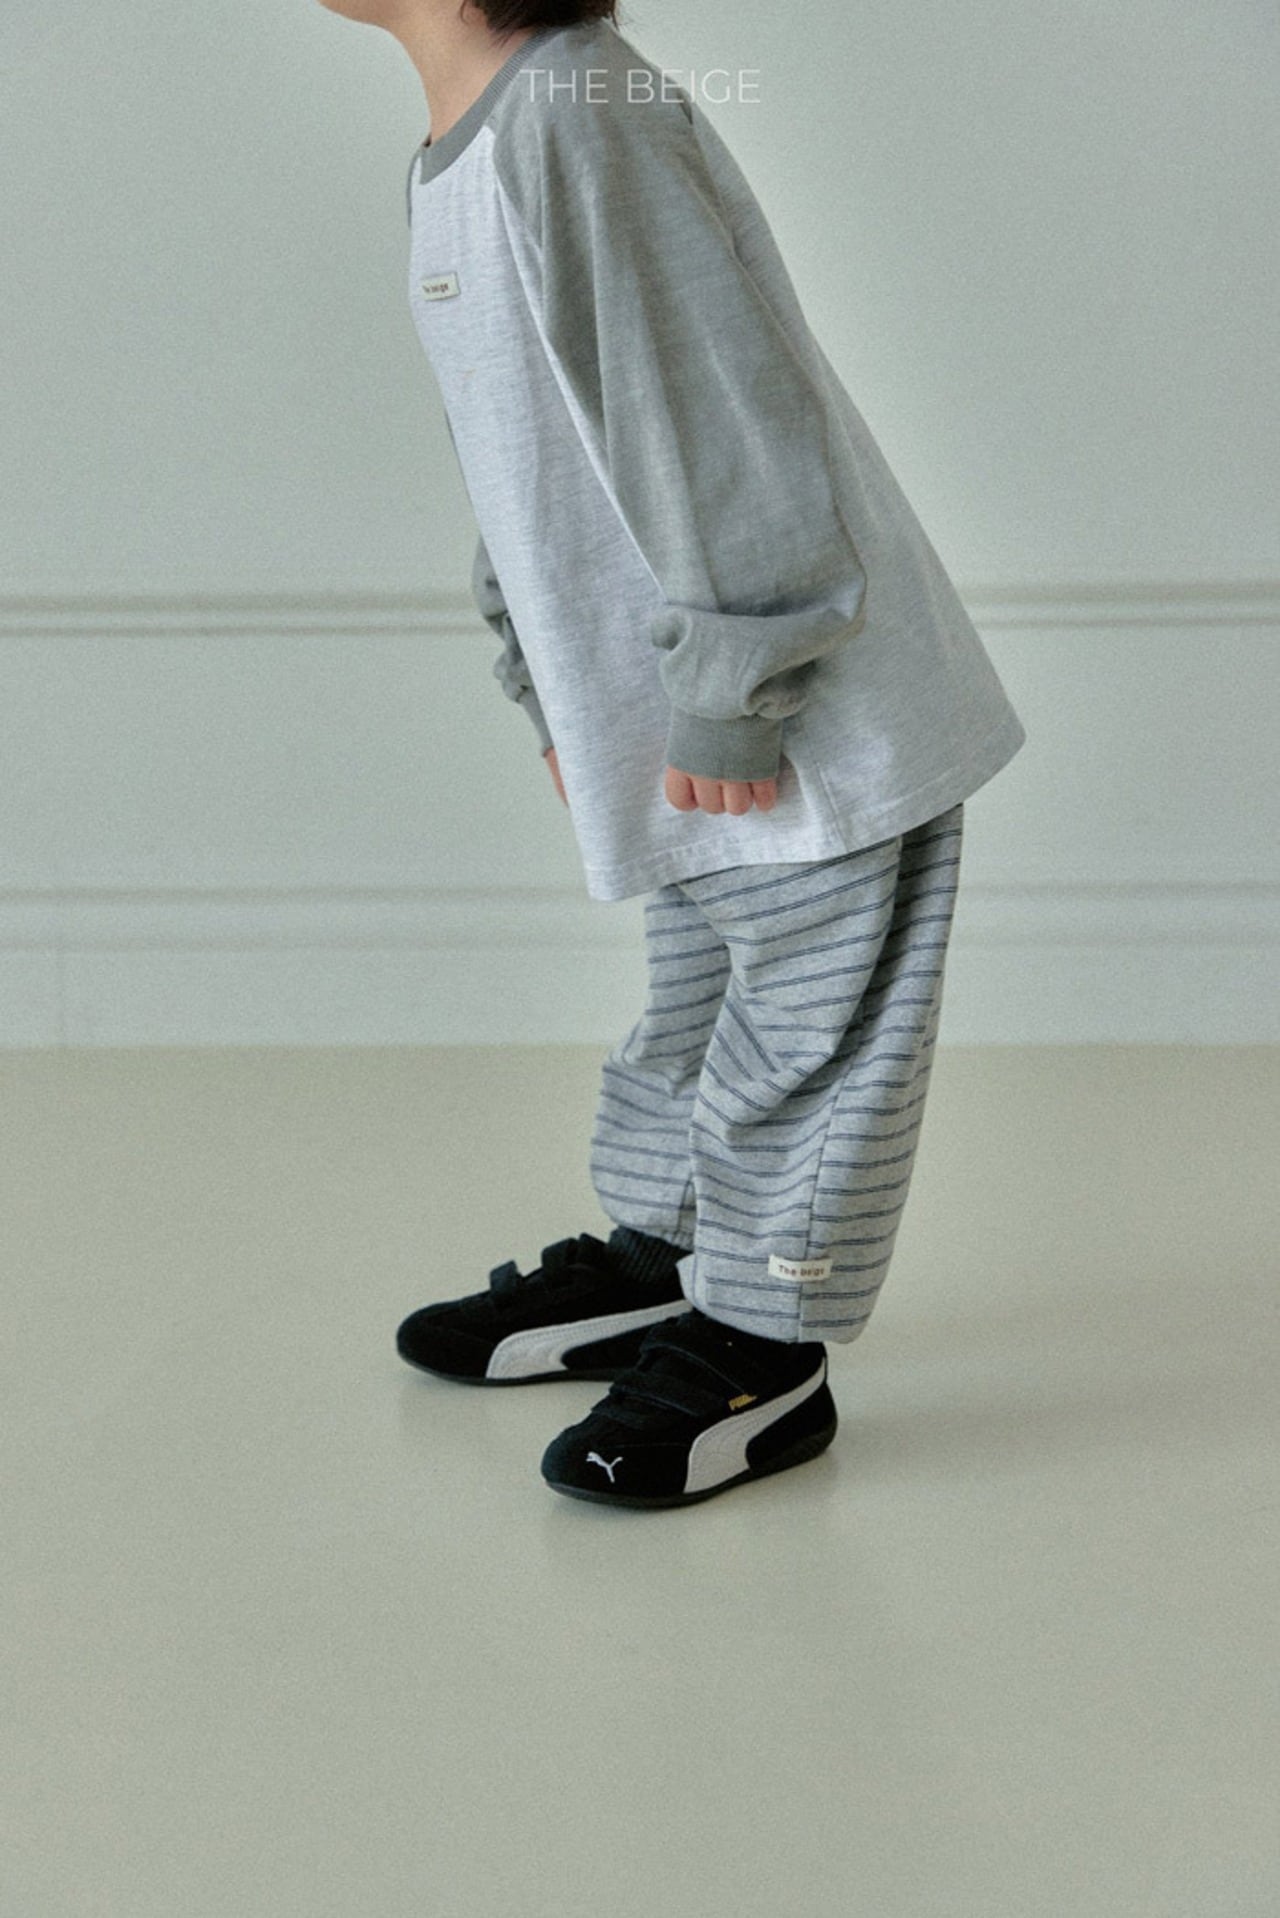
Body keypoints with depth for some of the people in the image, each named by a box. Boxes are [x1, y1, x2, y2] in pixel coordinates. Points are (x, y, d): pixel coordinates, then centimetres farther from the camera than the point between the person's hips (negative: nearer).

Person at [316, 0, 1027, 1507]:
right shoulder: (447, 164, 10)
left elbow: (720, 410, -24)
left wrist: (724, 697, -20)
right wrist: (551, 688, 18)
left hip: (821, 729, -9)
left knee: (798, 1041, 3)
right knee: (690, 1013, 22)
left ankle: (763, 1353, 13)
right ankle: (655, 1265, 36)